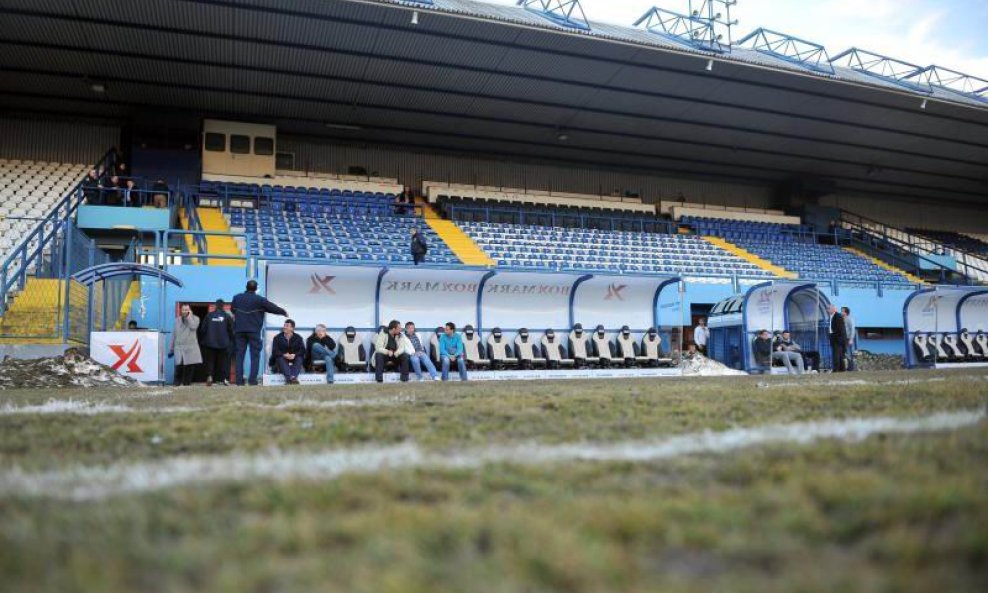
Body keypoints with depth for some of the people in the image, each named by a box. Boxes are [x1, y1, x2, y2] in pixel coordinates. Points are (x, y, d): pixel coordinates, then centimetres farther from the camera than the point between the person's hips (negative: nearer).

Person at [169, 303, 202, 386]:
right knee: (179, 366, -10)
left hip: (191, 348, -1)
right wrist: (171, 349, 15)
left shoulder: (195, 319, 6)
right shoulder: (177, 320, 15)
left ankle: (187, 383, 11)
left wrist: (189, 316, -8)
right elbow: (174, 335, 17)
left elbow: (193, 327, -17)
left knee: (189, 367, -1)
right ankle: (177, 383, 3)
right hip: (179, 348, 1)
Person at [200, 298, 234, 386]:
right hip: (223, 343, -1)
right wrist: (231, 341, 14)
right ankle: (225, 379, 3)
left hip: (210, 343, 1)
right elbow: (231, 330, -1)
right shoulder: (227, 316, -4)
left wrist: (204, 339, 19)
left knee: (210, 360, 8)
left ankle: (209, 376, -11)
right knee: (224, 361, 7)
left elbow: (203, 329, 3)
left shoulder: (209, 316, 0)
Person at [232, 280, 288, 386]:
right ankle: (253, 379, -7)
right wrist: (284, 312, 17)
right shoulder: (259, 299, -5)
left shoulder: (237, 298, 8)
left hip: (239, 330, 4)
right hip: (254, 331, -3)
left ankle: (239, 379, 1)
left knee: (240, 355, 6)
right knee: (255, 355, 1)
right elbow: (272, 307, 1)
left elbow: (233, 310, 23)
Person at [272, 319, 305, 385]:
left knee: (299, 358, -30)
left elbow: (302, 350, -5)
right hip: (282, 357, -1)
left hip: (294, 358, 1)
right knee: (280, 359, -33)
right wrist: (284, 355, -26)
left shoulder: (298, 338, 6)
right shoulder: (277, 338, 3)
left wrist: (294, 355, -25)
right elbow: (275, 351, -7)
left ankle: (294, 377, -53)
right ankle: (288, 377, -55)